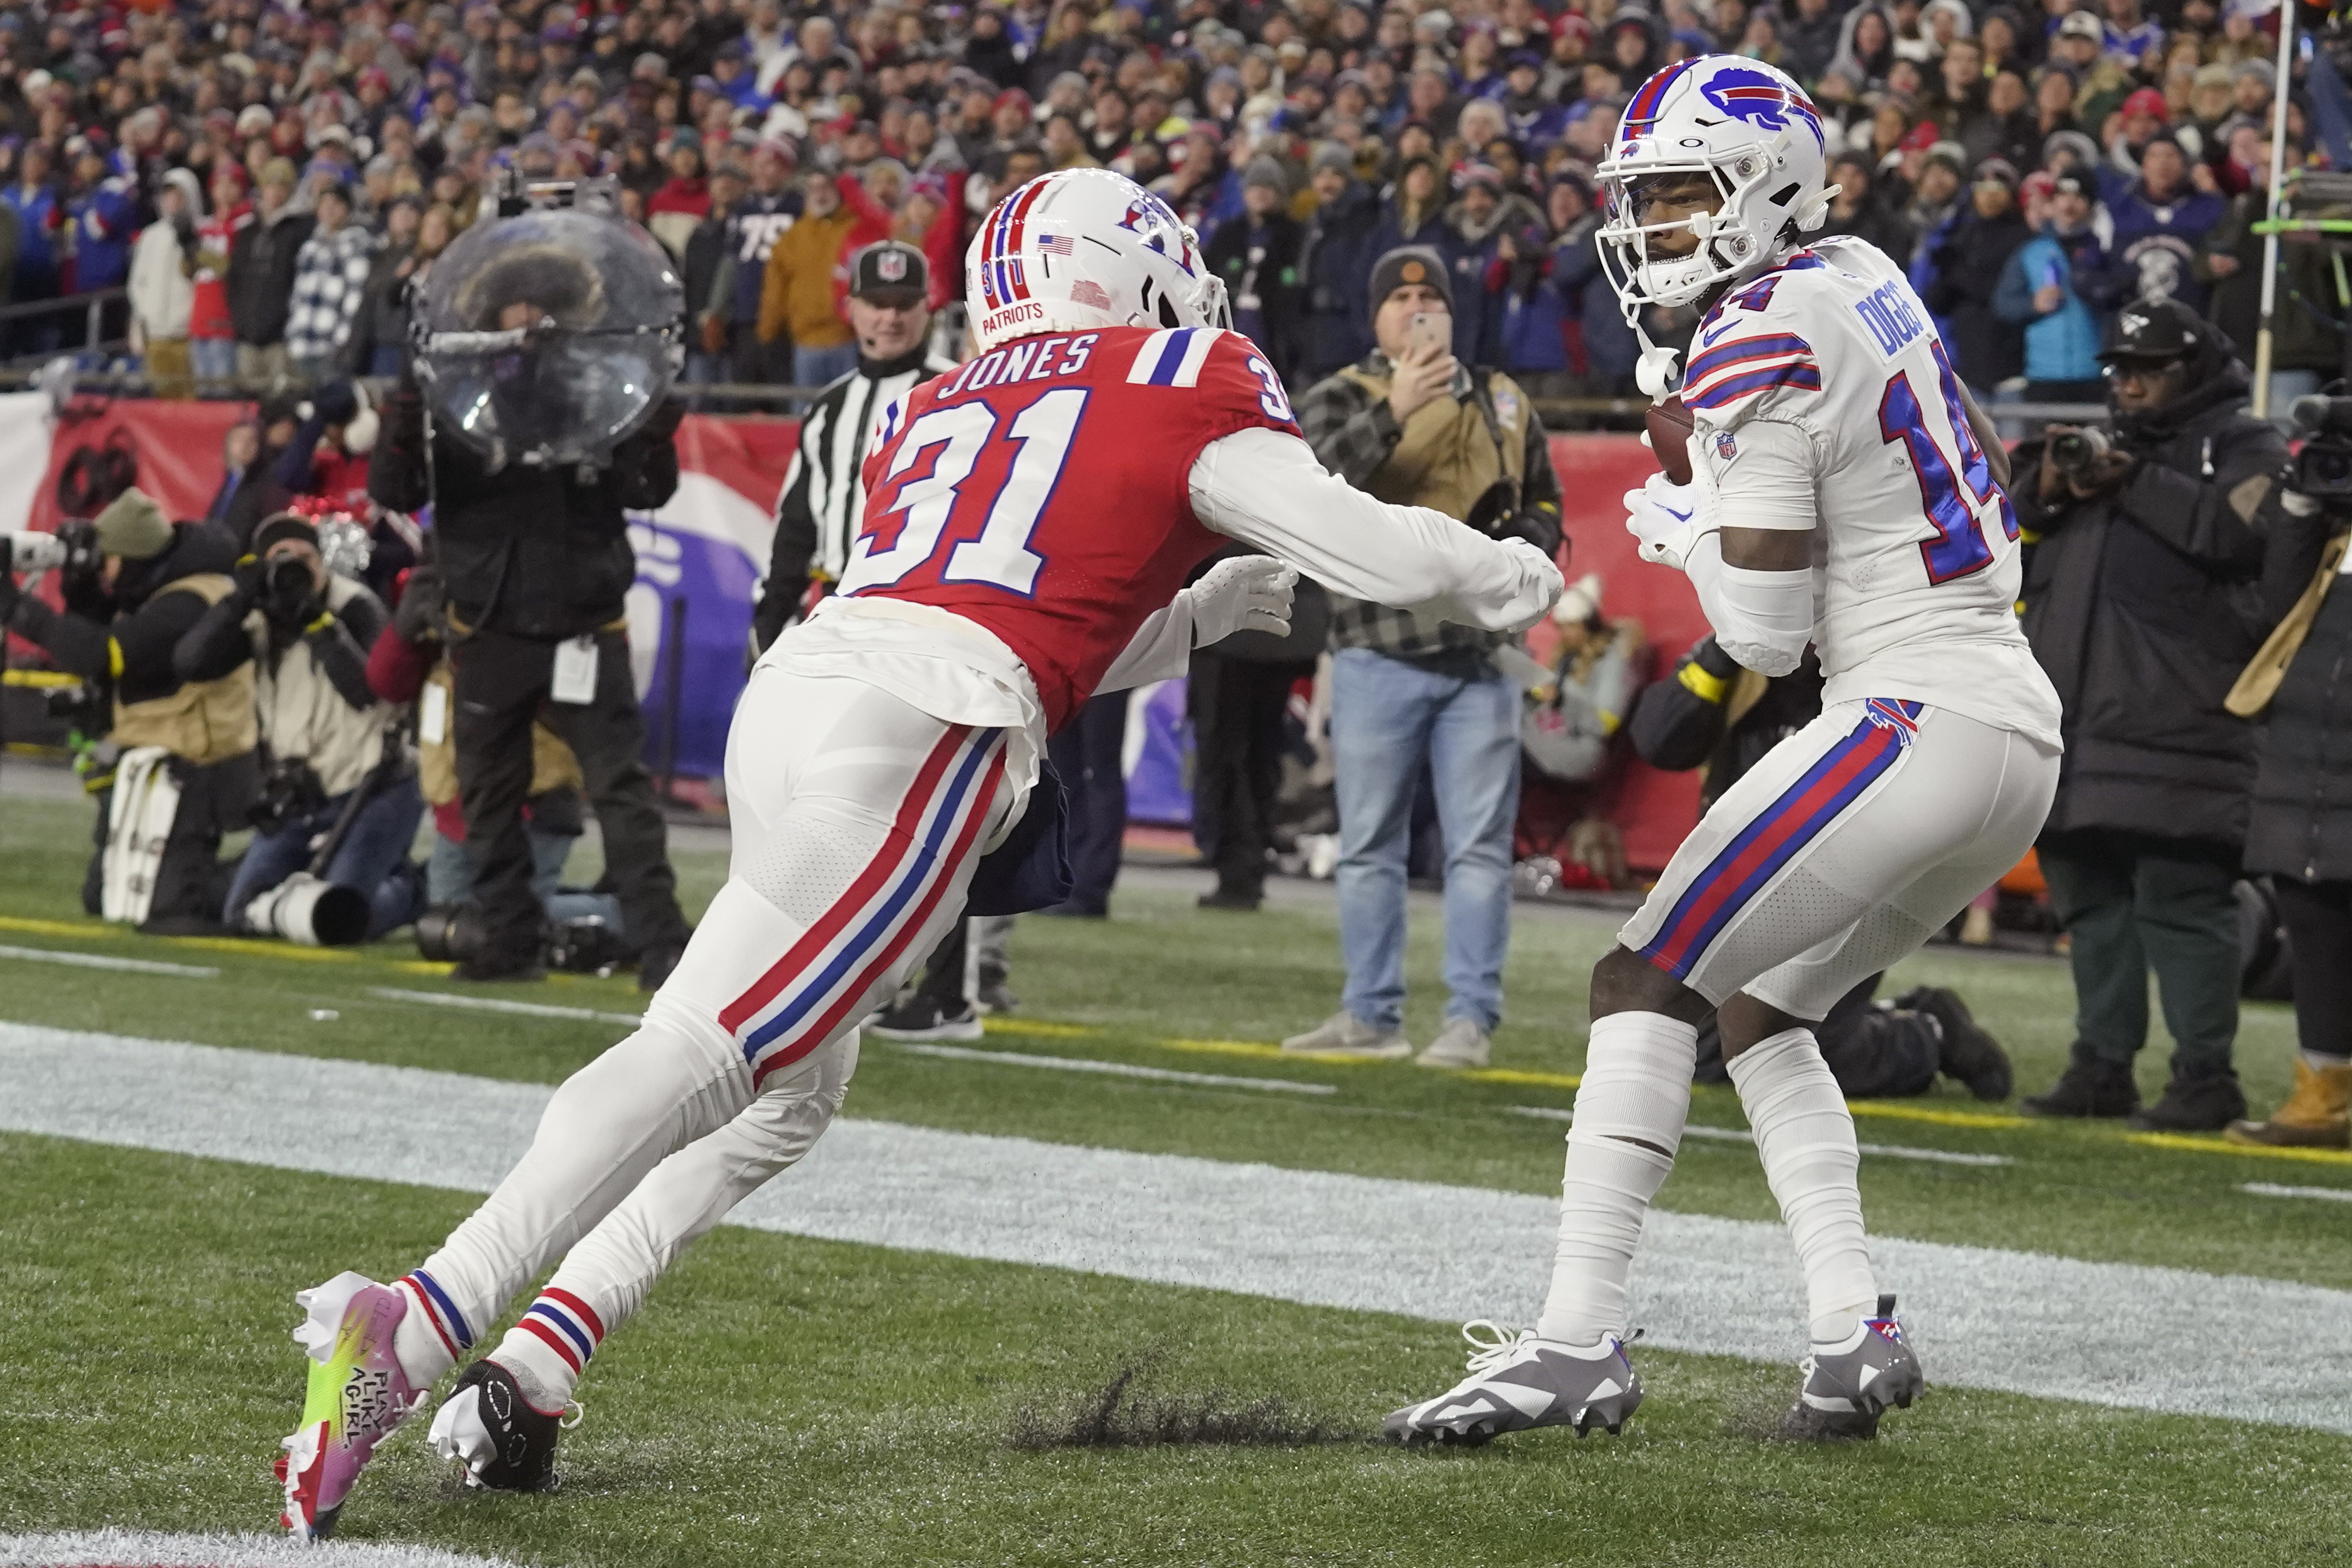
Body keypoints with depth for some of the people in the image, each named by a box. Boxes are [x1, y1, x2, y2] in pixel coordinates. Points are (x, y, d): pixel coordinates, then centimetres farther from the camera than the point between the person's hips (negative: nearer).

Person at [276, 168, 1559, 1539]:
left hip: (796, 690, 8)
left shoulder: (939, 412, 31)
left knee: (791, 1093, 20)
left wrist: (1218, 610, 44)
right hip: (915, 735, -8)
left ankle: (526, 1375, 7)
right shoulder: (1184, 393, 12)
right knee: (708, 1054, -14)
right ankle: (417, 1332, -27)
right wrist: (1509, 579, 34)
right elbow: (1379, 552, 13)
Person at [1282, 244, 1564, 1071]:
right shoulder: (1340, 400, 3)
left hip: (1481, 655, 2)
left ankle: (1471, 1018, 1)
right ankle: (1371, 1015, 13)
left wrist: (1521, 546, -2)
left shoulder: (1504, 405, 14)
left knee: (1479, 847, -2)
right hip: (1380, 654, -2)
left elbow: (1544, 505, 21)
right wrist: (1393, 412, -30)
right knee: (1370, 847, 5)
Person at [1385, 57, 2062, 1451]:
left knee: (1649, 983, -8)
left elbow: (1765, 635, -13)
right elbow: (1985, 483, 27)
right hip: (2022, 725, 9)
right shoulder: (1863, 281, 14)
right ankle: (1854, 1331, 7)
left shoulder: (1764, 354, -13)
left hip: (1920, 722, -9)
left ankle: (1579, 1344, -15)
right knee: (1758, 1010, 19)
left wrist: (1682, 529, 5)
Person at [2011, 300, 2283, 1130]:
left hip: (2179, 723, -8)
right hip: (2080, 720, 8)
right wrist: (2044, 491, 4)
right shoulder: (2114, 447, 26)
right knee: (2090, 898, 9)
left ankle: (2205, 1076, -11)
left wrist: (2138, 487, -14)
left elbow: (2243, 533, -15)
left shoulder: (2243, 446, 5)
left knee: (2181, 898, -12)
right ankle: (2102, 1064, 14)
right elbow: (2016, 548, 24)